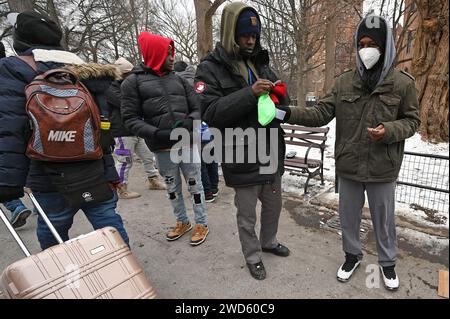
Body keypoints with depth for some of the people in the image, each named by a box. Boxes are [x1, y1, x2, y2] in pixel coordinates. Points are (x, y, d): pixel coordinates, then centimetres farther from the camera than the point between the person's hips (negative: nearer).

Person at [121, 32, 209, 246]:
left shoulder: (178, 79, 9)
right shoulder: (133, 81, 1)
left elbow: (197, 108, 8)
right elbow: (130, 119, -5)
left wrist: (190, 122, -15)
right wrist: (156, 134, -19)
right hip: (162, 149, -1)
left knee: (194, 185, 8)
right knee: (172, 188, 15)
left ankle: (202, 224, 25)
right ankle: (182, 222, 35)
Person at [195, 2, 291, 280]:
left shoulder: (261, 64, 10)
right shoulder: (211, 68, -8)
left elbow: (283, 104, 14)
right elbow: (211, 113, -20)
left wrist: (280, 95, -10)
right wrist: (249, 93, -28)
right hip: (242, 159, -6)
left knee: (274, 205, 22)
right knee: (247, 215, 12)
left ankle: (269, 241, 48)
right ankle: (253, 256, 36)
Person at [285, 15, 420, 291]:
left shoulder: (402, 83, -5)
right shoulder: (344, 82, -1)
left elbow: (412, 120, 1)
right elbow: (322, 113, -6)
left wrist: (389, 131, -20)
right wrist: (288, 113, -20)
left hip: (382, 169, -1)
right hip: (348, 166, 2)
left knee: (384, 219, 15)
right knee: (348, 216, 17)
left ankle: (388, 262, 42)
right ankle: (353, 254, 42)